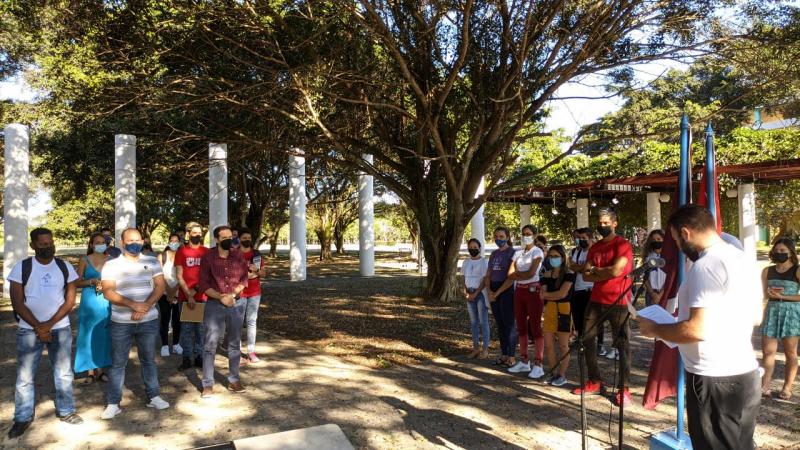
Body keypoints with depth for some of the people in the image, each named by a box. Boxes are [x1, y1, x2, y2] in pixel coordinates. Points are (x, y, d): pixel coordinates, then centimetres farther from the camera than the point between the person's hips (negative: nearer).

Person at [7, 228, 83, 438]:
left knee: (64, 372, 8)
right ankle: (23, 418, 18)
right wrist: (38, 327, -11)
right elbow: (17, 303, -5)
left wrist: (49, 324, -11)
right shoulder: (21, 267, -3)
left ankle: (66, 411, 21)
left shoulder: (65, 267, 1)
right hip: (29, 330, -1)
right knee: (25, 375, 4)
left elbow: (70, 300, -1)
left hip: (60, 328, 1)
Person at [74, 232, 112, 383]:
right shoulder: (84, 260, 1)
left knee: (104, 335, 6)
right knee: (89, 335, 1)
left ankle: (101, 369, 16)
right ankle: (90, 370, 10)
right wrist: (92, 281, -15)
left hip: (106, 302, 2)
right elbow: (77, 282, 1)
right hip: (89, 302, -2)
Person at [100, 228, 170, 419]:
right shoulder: (111, 265, -2)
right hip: (120, 323, -1)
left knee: (148, 360, 12)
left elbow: (160, 286, -3)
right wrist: (133, 305, -20)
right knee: (118, 363, 6)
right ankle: (113, 403, 15)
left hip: (149, 321, 1)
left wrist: (145, 307, -16)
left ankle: (153, 396, 22)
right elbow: (108, 292, -11)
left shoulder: (152, 262, 3)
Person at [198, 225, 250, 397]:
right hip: (214, 304, -2)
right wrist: (220, 297, -17)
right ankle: (208, 384, 7)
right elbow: (203, 284, -5)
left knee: (234, 344, 10)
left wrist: (232, 295, -13)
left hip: (236, 304, 3)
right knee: (210, 345, -1)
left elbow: (244, 279, 3)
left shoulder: (238, 256, 1)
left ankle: (234, 379, 21)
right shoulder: (208, 257, -5)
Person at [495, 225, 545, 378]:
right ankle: (524, 361, 19)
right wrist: (496, 292, -4)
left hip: (533, 290, -6)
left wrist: (515, 274, 0)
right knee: (521, 327, 9)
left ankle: (538, 365, 1)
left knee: (535, 327, -4)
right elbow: (510, 277, 5)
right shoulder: (517, 253, 11)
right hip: (519, 291, 6)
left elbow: (531, 273, -16)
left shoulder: (537, 252, -5)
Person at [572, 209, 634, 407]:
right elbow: (586, 276, 6)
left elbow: (616, 271, -20)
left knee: (621, 343, -2)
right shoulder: (594, 247, 13)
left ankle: (624, 388, 6)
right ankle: (594, 381, 20)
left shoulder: (623, 245, -7)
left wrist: (595, 270, -4)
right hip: (596, 299, 7)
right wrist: (605, 274, -10)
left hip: (618, 301, -7)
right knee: (587, 338, 9)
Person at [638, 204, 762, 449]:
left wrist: (654, 329, -13)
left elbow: (697, 330, -27)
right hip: (745, 374, 9)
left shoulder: (705, 266, -21)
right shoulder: (743, 259, 9)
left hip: (715, 381, -9)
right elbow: (755, 318, 19)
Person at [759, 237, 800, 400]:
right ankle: (765, 386, 3)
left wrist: (782, 296, -16)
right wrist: (770, 293, -11)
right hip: (772, 312, 3)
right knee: (768, 351, 1)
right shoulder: (767, 271, 7)